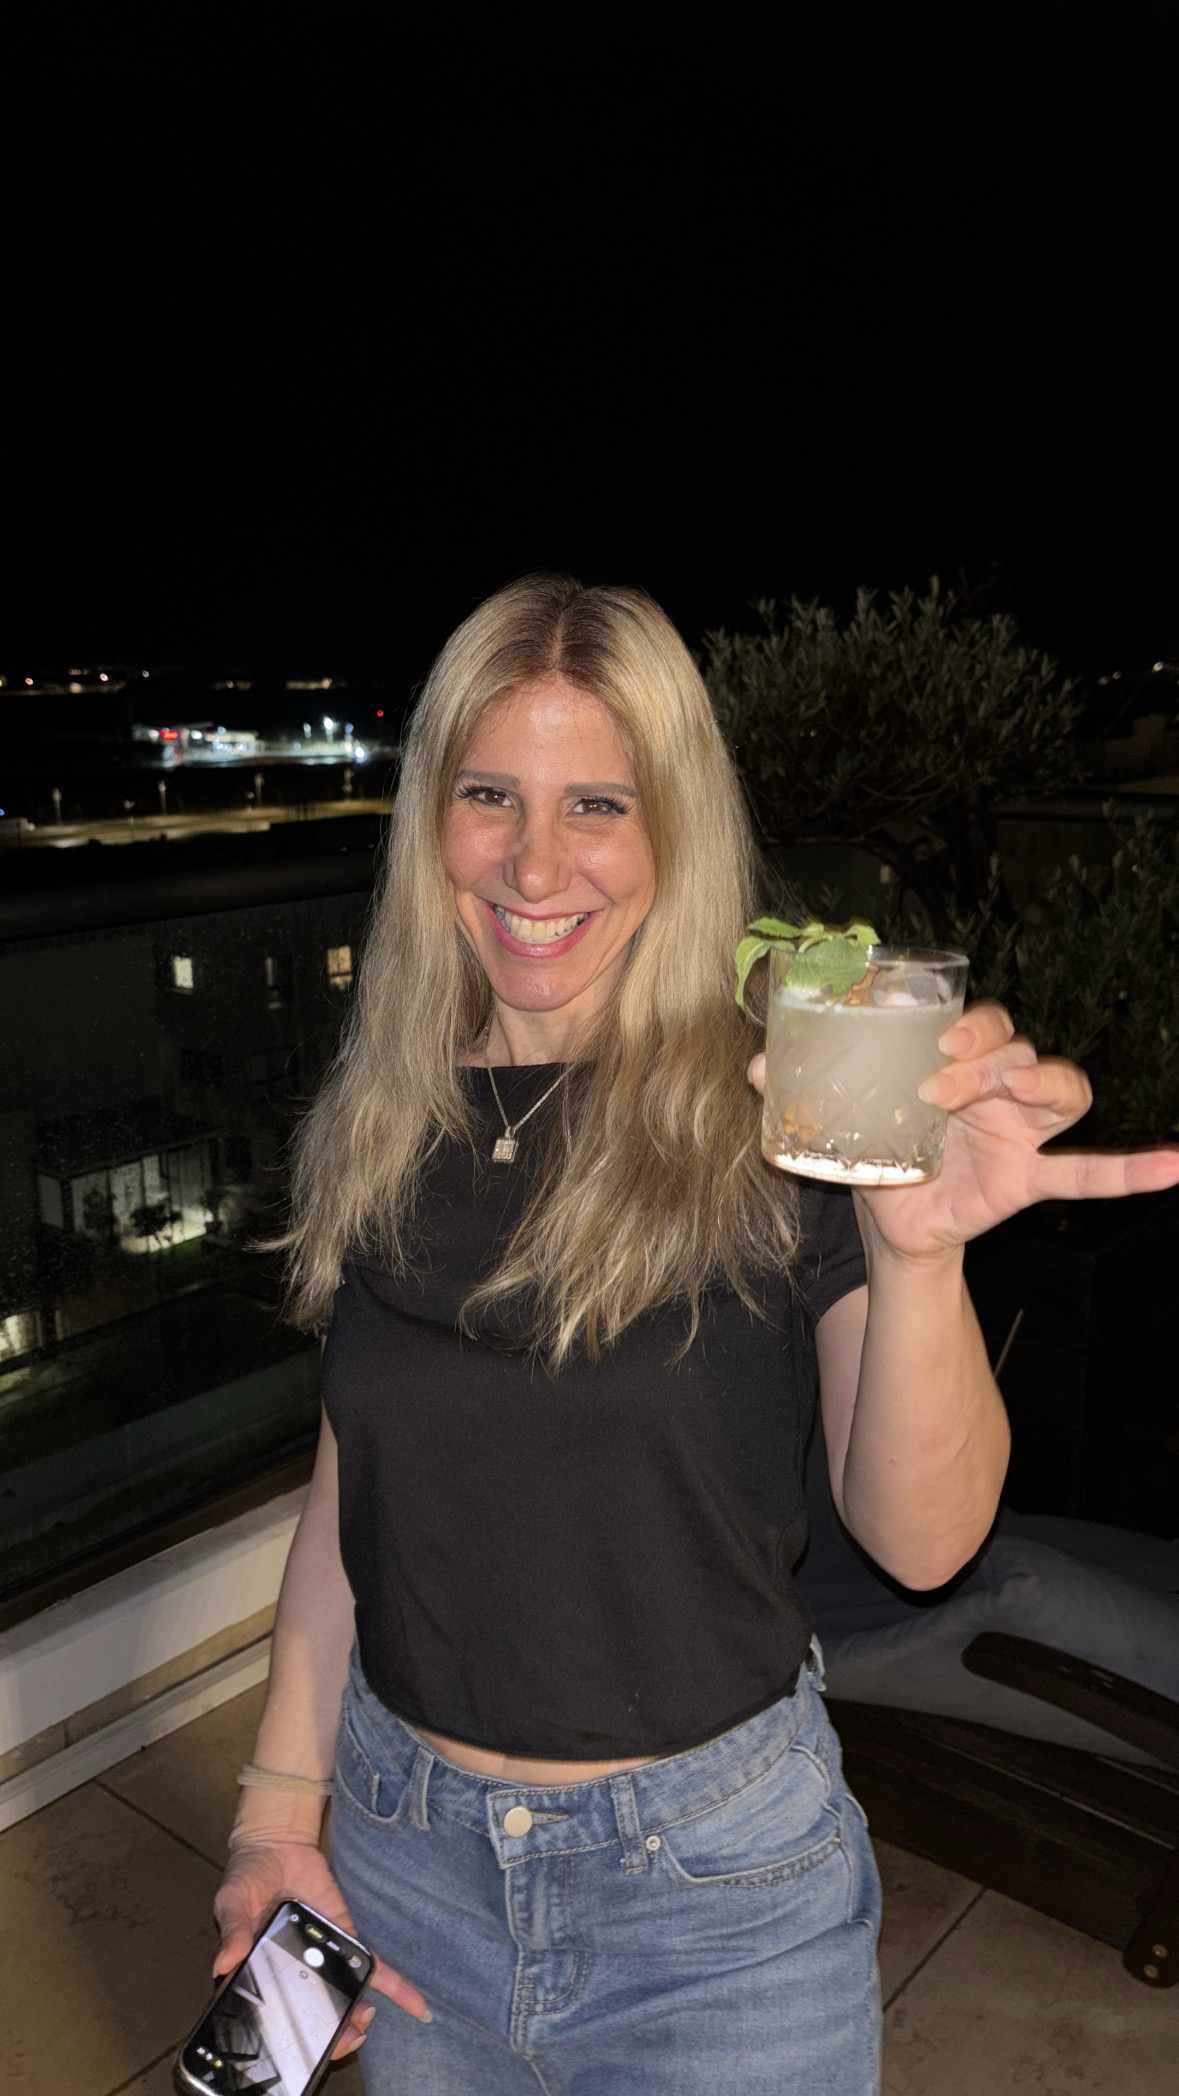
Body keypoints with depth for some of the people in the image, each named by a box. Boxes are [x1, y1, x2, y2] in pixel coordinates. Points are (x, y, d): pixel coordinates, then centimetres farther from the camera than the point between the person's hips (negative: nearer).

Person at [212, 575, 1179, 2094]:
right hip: (408, 1840, 4)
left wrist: (920, 1249, -39)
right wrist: (279, 1805, 4)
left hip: (715, 1881, -3)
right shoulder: (377, 1129, -4)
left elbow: (921, 1541, -23)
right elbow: (351, 1485, 4)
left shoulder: (786, 1116, -16)